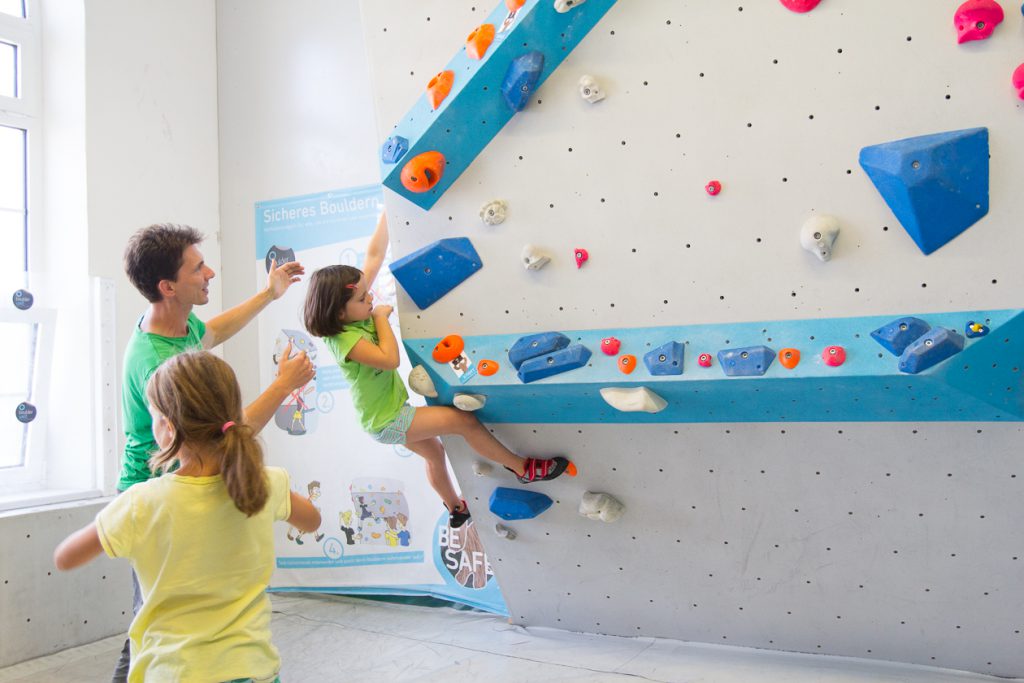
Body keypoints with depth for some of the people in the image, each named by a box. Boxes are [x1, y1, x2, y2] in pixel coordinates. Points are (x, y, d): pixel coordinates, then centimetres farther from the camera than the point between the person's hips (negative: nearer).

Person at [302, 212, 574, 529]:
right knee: (465, 420, -10)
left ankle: (456, 509, 49)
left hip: (391, 411, 9)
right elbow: (390, 359, -38)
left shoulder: (356, 316, -7)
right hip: (386, 420, -9)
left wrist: (387, 210, -6)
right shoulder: (345, 339, -29)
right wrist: (381, 317, -25)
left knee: (434, 453, 27)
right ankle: (523, 468, 4)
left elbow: (374, 256, -5)